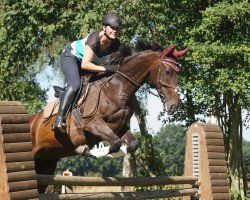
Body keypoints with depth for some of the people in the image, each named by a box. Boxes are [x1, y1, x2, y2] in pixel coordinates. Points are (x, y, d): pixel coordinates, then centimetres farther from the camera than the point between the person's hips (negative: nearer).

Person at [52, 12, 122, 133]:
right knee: (75, 85, -29)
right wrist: (105, 68, -46)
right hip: (70, 57, -9)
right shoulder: (94, 38, -34)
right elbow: (84, 64, -42)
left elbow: (113, 63, 5)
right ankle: (59, 120, -34)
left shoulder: (115, 44, -14)